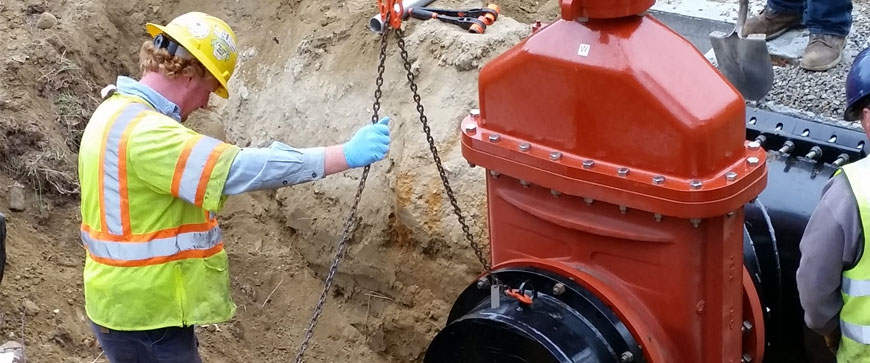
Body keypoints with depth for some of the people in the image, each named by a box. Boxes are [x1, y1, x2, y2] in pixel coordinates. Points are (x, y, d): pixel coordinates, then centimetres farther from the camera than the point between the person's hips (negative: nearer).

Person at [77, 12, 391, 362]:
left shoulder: (118, 113, 9)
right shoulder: (144, 132, -24)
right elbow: (238, 168, -32)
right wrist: (347, 154, -31)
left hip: (134, 303, 10)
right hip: (143, 315, -10)